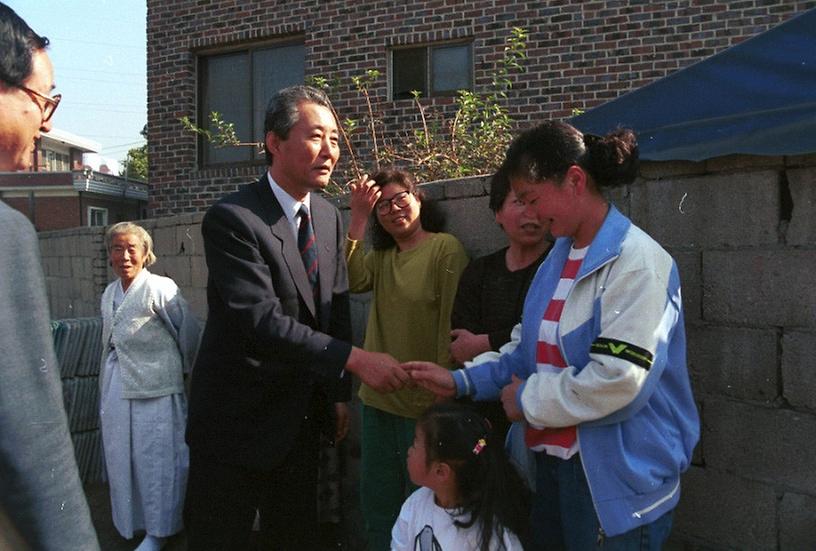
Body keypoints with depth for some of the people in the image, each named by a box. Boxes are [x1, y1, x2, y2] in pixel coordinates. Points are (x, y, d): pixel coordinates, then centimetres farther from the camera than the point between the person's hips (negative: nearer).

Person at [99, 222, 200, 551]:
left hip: (154, 391, -7)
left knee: (155, 459, 3)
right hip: (115, 391, 7)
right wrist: (104, 396, 18)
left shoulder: (160, 288, -13)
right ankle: (131, 521, 34)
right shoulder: (108, 295, 11)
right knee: (121, 458, 15)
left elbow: (189, 332, -8)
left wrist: (182, 369, 4)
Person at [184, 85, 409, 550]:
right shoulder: (232, 219, -19)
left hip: (303, 419, 7)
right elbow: (262, 321, -28)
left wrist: (341, 393, 8)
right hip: (239, 423, -6)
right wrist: (355, 359, -31)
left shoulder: (329, 217, 5)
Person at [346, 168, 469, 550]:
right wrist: (357, 219, -14)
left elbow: (452, 324, -13)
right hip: (377, 398, 6)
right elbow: (354, 282, -10)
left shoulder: (445, 248, -10)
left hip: (422, 403, -6)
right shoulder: (381, 255, 10)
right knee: (377, 504, 18)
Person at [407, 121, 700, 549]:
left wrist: (528, 400, -14)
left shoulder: (636, 262, -18)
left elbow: (618, 380, -27)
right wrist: (461, 382, 4)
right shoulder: (558, 257, 8)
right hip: (553, 464, 8)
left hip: (617, 483, -8)